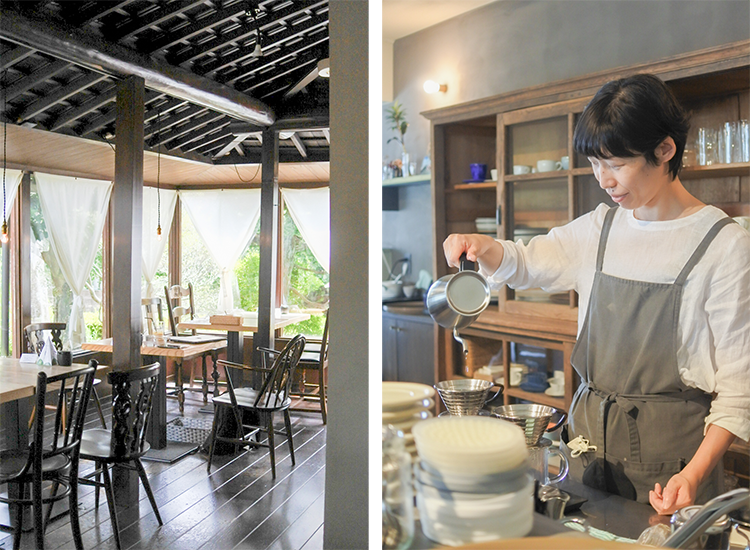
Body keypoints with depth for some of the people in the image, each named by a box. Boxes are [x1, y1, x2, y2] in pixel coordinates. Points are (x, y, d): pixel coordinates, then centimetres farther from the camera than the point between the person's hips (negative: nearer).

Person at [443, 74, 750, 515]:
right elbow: (524, 263, 17)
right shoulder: (599, 230, 4)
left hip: (671, 448, -4)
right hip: (590, 433, 5)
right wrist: (482, 245, -6)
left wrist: (694, 474, -21)